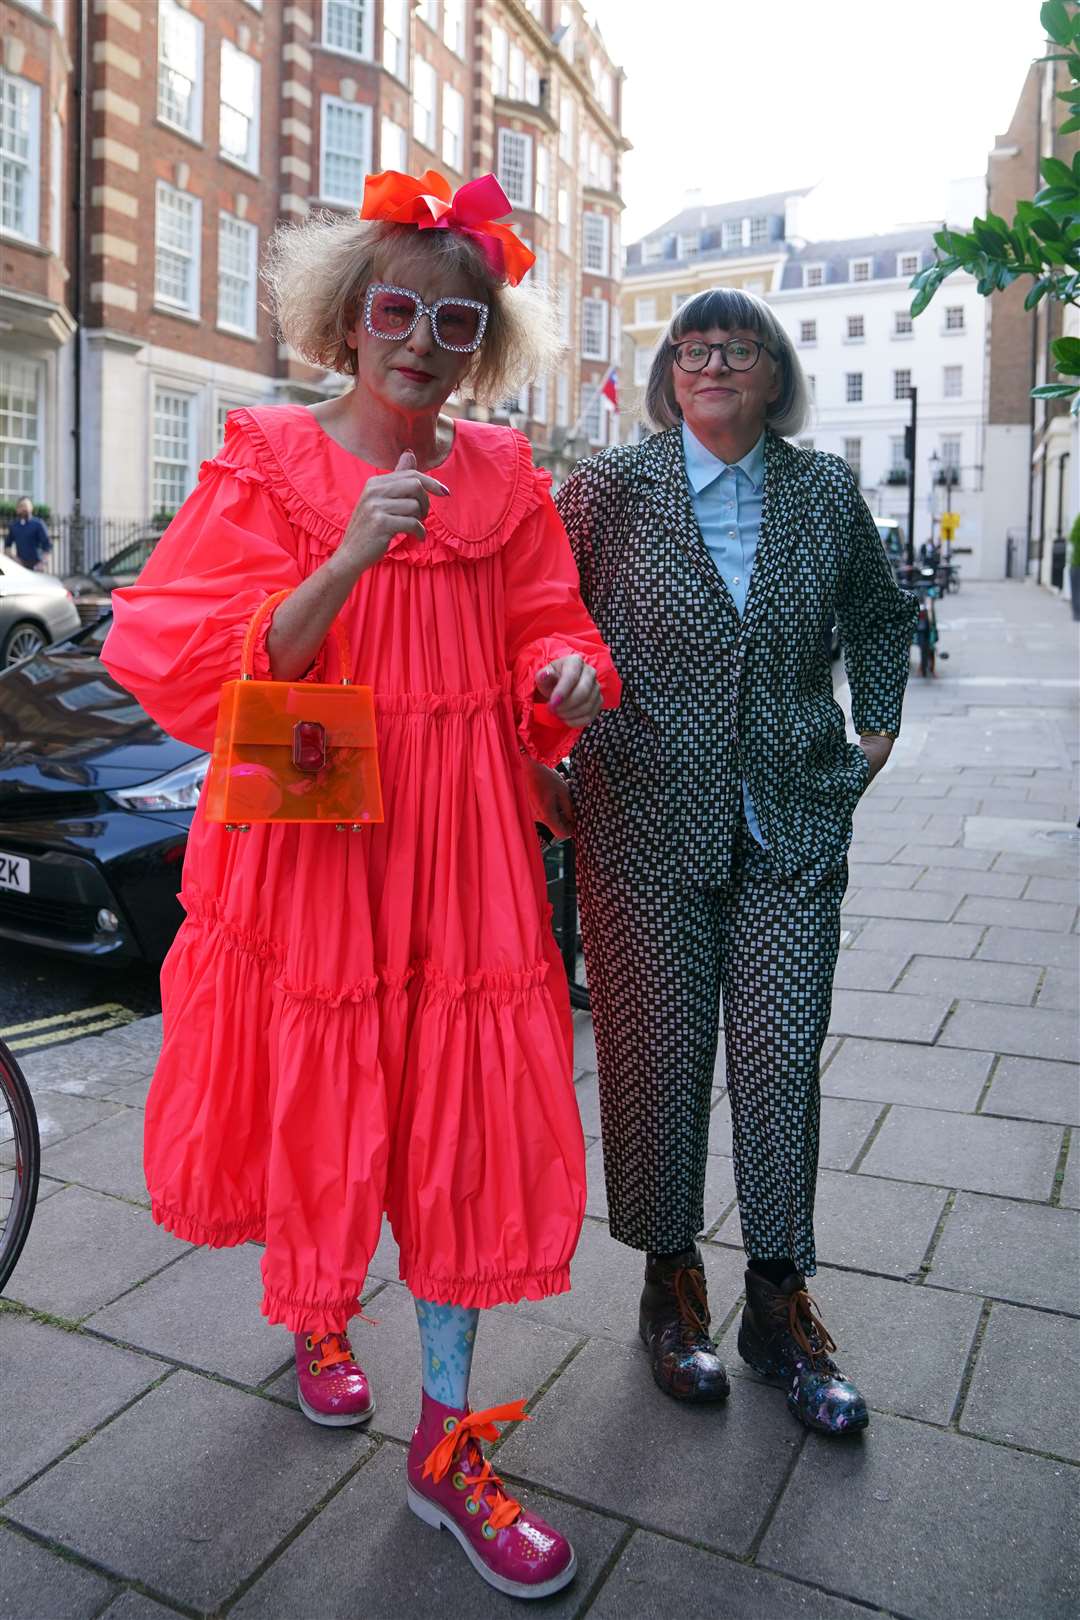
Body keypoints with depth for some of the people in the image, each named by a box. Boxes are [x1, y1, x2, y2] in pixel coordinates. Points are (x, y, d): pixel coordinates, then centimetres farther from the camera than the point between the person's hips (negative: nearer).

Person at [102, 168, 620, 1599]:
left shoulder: (504, 477, 8)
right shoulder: (269, 462, -3)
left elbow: (543, 627, 12)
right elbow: (201, 671, -13)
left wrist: (570, 669, -12)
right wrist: (347, 561, -27)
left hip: (459, 847, 3)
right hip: (306, 842, -2)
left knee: (468, 1117, 4)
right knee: (313, 1106, 9)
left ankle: (447, 1443, 22)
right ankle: (317, 1313, 46)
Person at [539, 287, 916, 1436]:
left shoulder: (826, 492, 8)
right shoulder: (609, 488, 0)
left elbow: (881, 616, 23)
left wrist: (876, 729, 14)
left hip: (794, 818, 2)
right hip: (647, 819, -2)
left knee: (782, 1055, 3)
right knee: (659, 1053, 5)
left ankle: (779, 1304, 23)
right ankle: (670, 1285, 27)